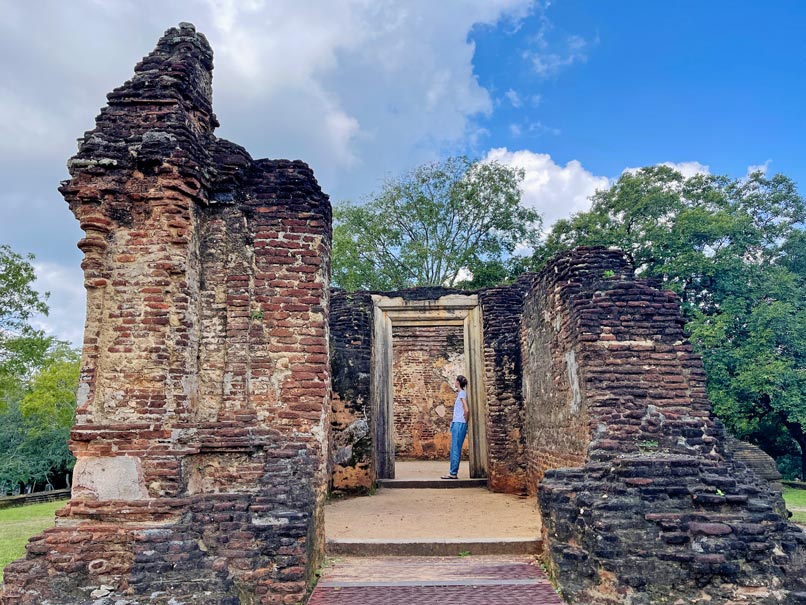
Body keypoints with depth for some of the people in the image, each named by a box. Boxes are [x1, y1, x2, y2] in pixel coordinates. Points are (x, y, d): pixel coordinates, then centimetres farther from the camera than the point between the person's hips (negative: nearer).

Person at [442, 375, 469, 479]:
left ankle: (453, 473, -4)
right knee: (454, 449, 10)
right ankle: (453, 473, 13)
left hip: (459, 424, -9)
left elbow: (467, 410, -19)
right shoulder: (460, 393, 17)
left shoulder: (462, 393, -10)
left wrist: (465, 422, -8)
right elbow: (465, 410, 20)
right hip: (456, 424, 9)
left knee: (456, 449, -7)